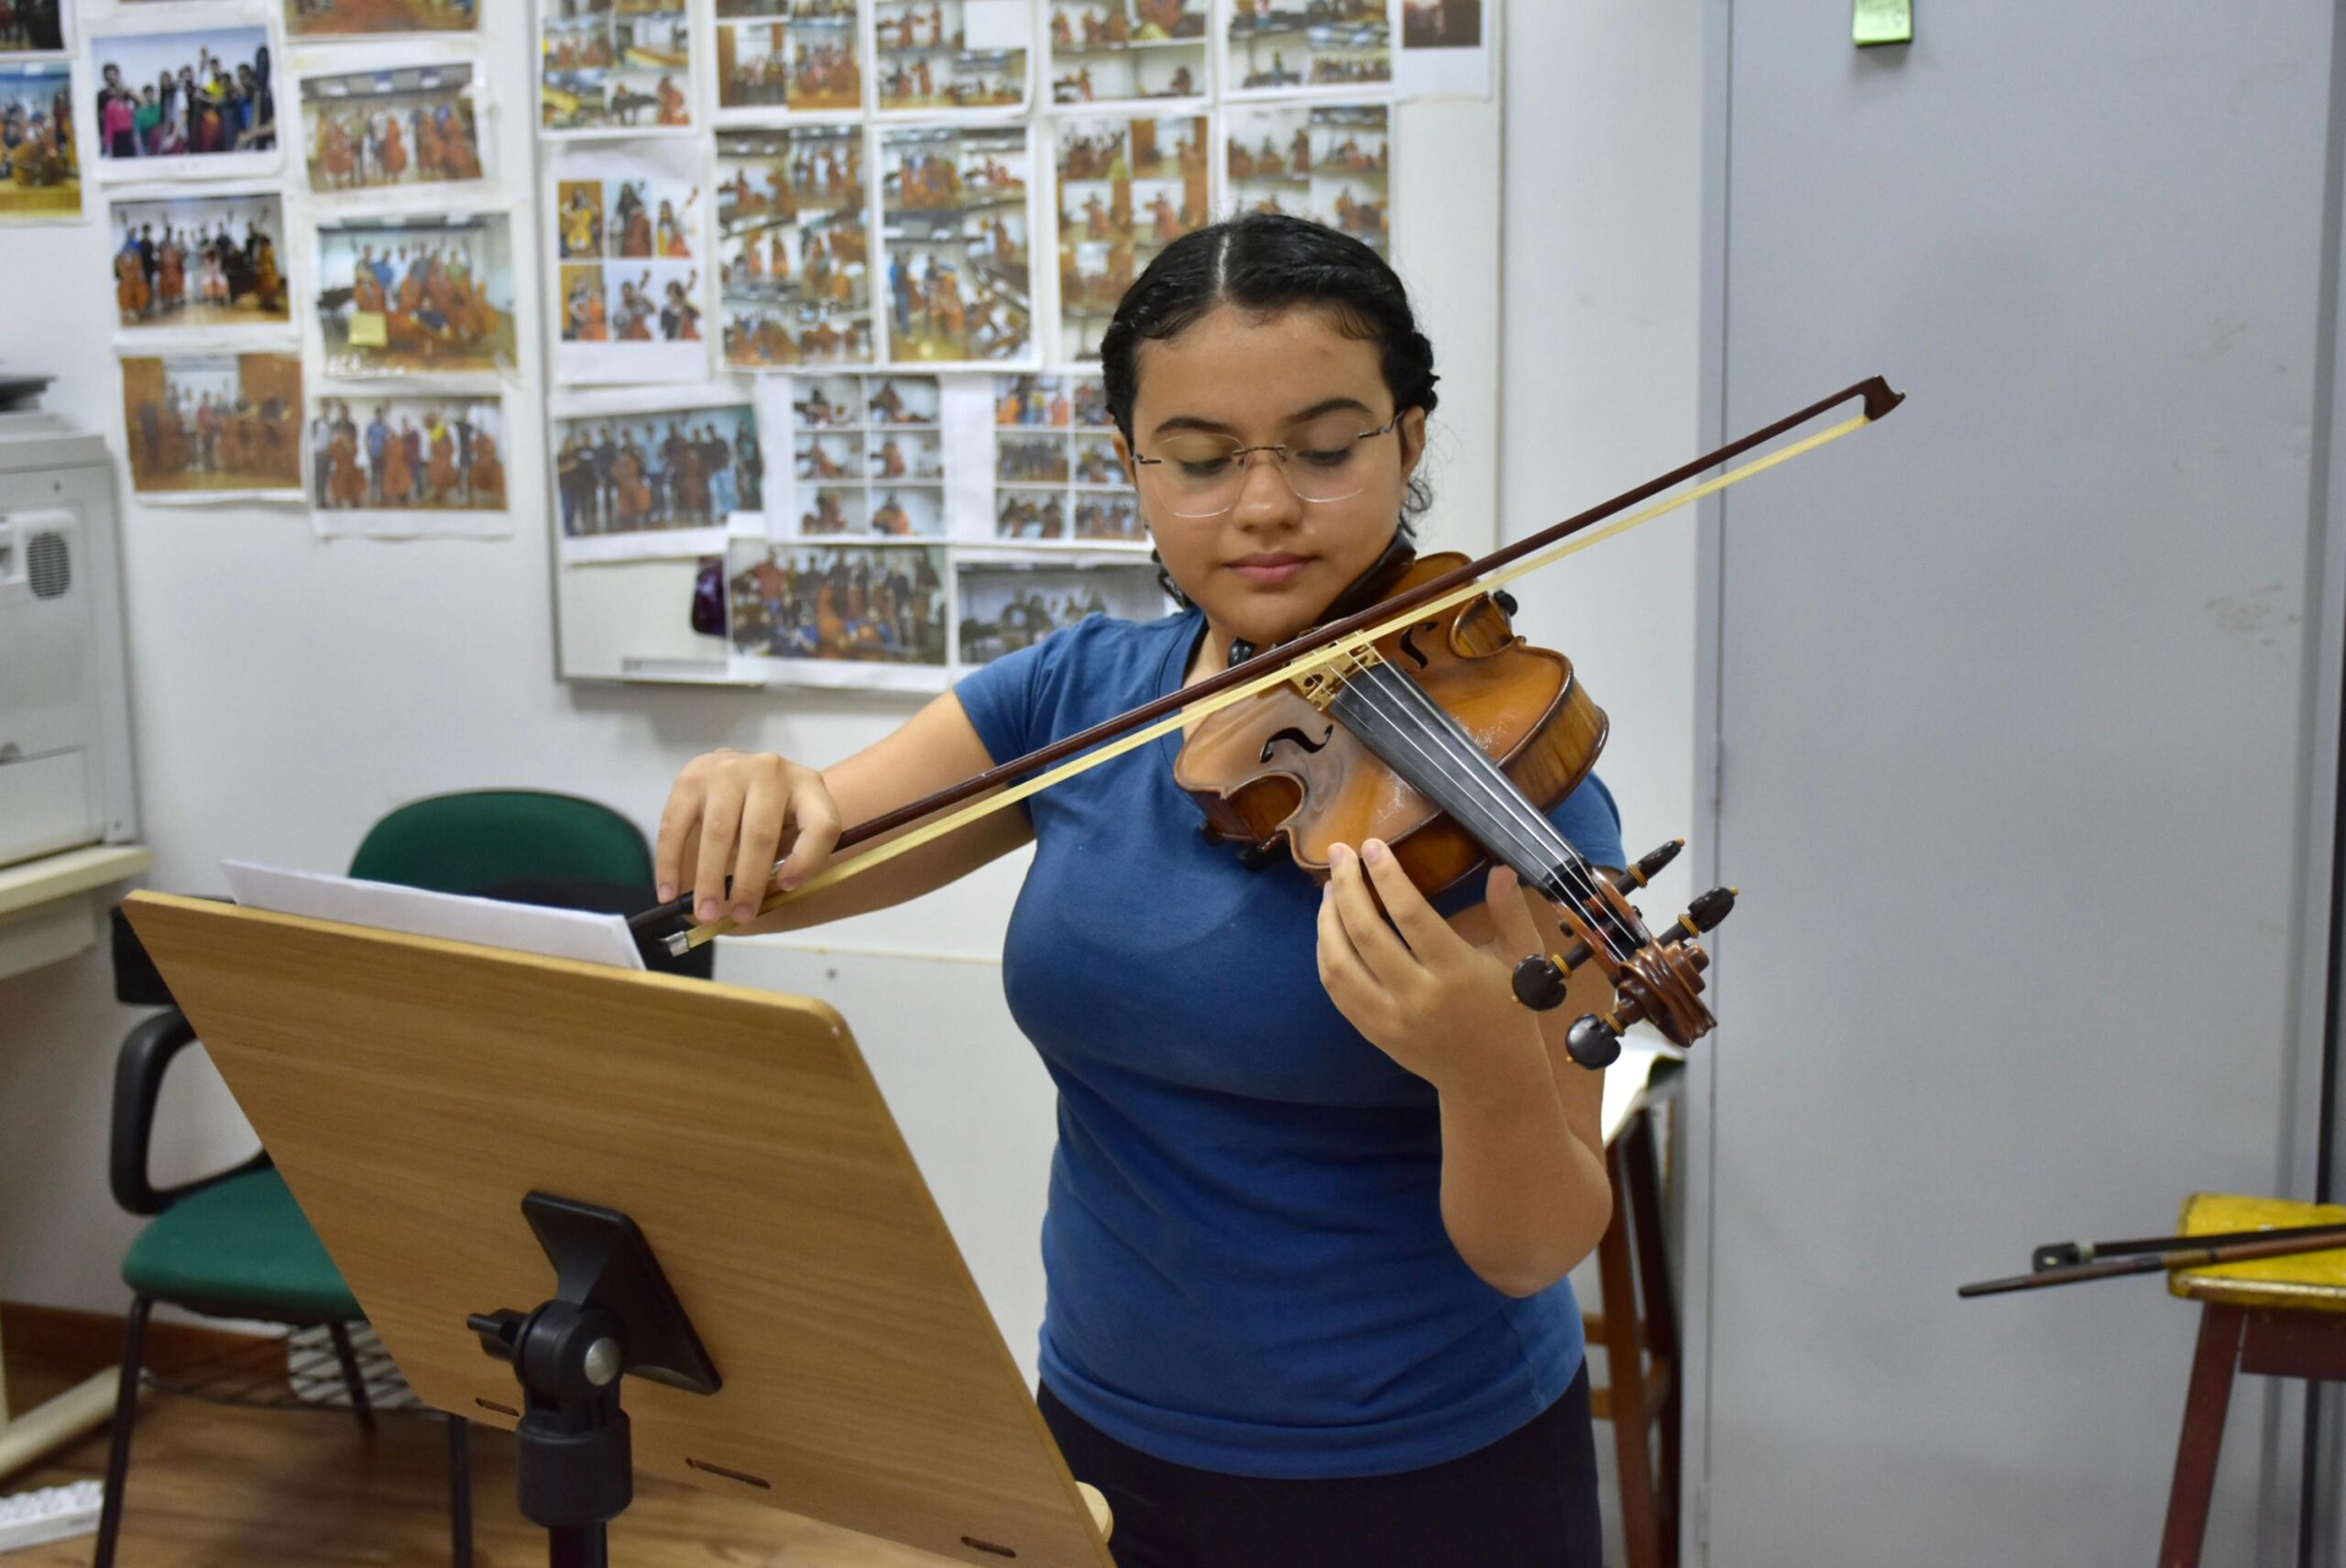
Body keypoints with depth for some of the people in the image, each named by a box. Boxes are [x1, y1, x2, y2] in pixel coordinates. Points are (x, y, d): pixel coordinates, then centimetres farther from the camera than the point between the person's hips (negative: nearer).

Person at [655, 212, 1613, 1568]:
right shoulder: (1079, 696, -3)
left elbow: (1536, 1249, -19)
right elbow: (783, 871, -3)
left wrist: (1487, 1065, -40)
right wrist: (744, 800, -25)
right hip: (1110, 1435, 4)